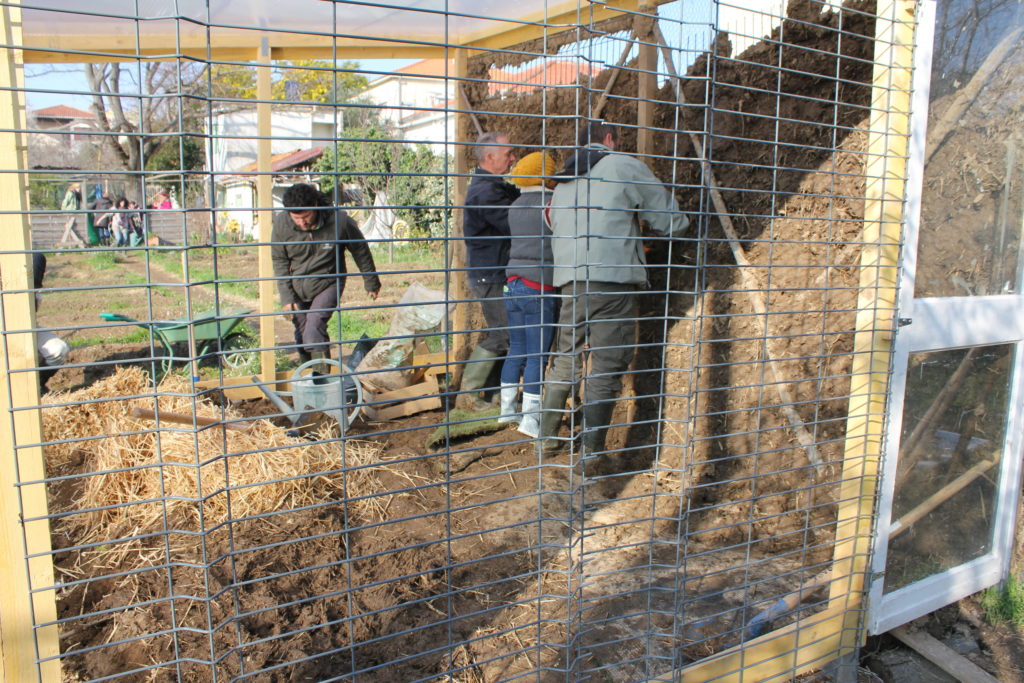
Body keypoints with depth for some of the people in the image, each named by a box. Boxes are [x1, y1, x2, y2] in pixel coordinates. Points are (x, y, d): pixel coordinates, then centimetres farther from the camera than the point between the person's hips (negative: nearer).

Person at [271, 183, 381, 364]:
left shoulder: (339, 221, -21)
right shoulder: (281, 223, -14)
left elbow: (361, 251, -4)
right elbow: (280, 262, -2)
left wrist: (371, 281, 7)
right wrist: (286, 297, -8)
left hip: (328, 284, -3)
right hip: (297, 289, 3)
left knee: (315, 325, -23)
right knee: (301, 334, 9)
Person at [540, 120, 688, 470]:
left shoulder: (562, 182, 23)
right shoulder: (626, 167, 4)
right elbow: (672, 221, 6)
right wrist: (637, 220, 27)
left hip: (570, 282, 6)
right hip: (613, 281, -6)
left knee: (565, 361, 17)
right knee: (606, 368, 0)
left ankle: (548, 439, 24)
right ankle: (591, 453, 4)